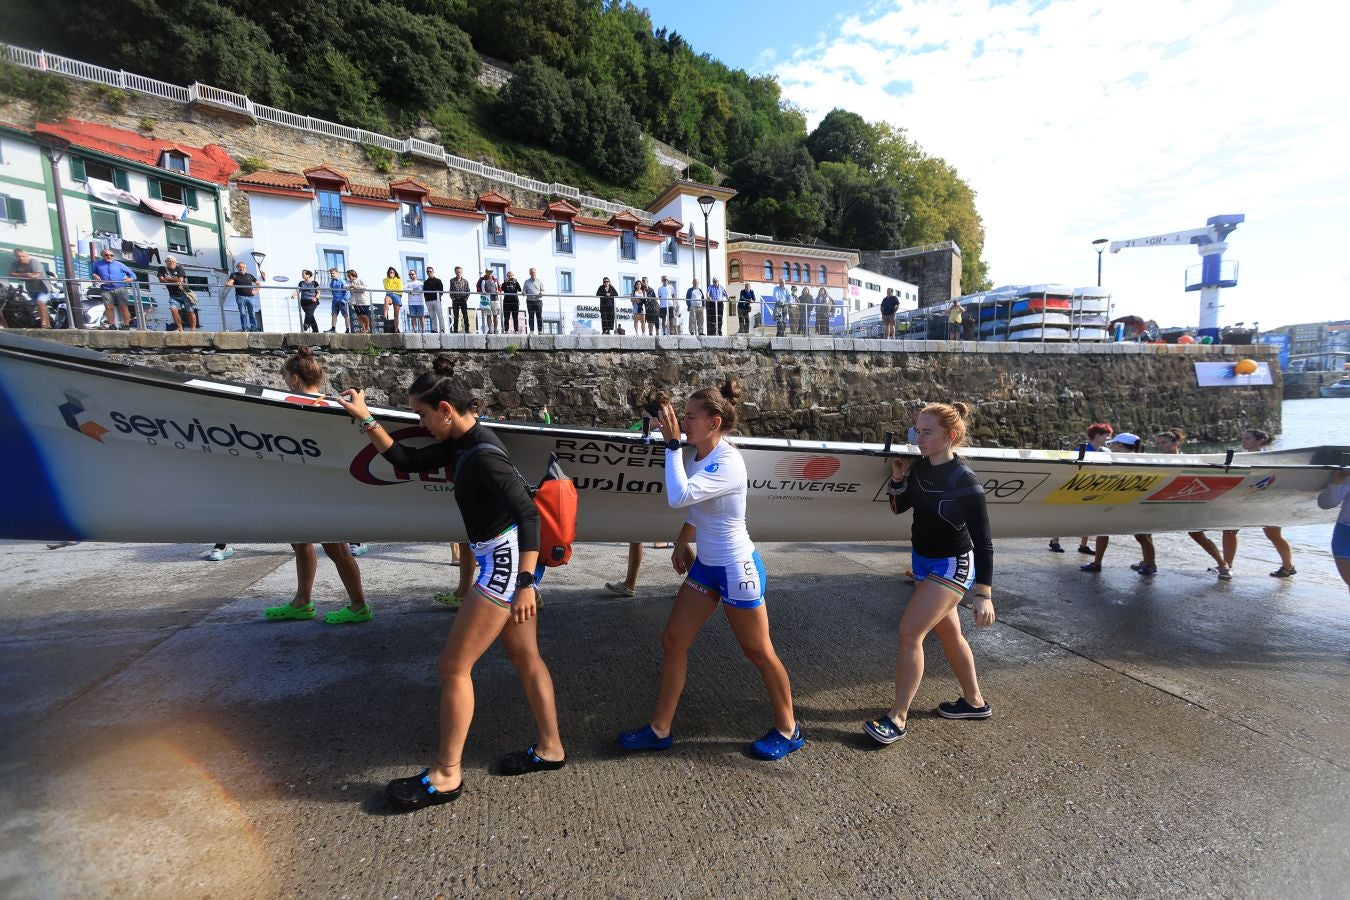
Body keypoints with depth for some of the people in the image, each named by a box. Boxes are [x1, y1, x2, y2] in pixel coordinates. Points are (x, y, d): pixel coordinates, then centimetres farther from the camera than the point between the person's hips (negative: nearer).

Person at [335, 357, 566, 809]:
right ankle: (550, 749, 32)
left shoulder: (483, 455, -23)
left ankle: (446, 775, 19)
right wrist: (366, 420, 13)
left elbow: (528, 513, -27)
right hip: (509, 561, 10)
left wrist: (525, 583, -30)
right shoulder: (462, 442, 6)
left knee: (453, 667, 2)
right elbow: (409, 461, 16)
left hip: (505, 565, -10)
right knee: (525, 657, 18)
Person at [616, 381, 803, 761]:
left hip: (737, 569, -8)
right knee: (673, 642, 10)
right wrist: (683, 541, 10)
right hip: (705, 565, 8)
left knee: (759, 653, 8)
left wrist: (672, 443, -30)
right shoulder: (693, 457, 1)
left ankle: (788, 730, 31)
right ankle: (659, 729, 25)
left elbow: (679, 497, -37)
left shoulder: (728, 462, -25)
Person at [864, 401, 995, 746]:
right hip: (922, 560, 8)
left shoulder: (965, 482, -25)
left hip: (952, 566, -8)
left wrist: (984, 594, -25)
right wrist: (898, 475, -11)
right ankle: (974, 702, 40)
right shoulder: (920, 466, -5)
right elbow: (899, 507, 7)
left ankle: (897, 718, 2)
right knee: (948, 632, 20)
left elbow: (983, 542, -22)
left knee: (910, 631, -12)